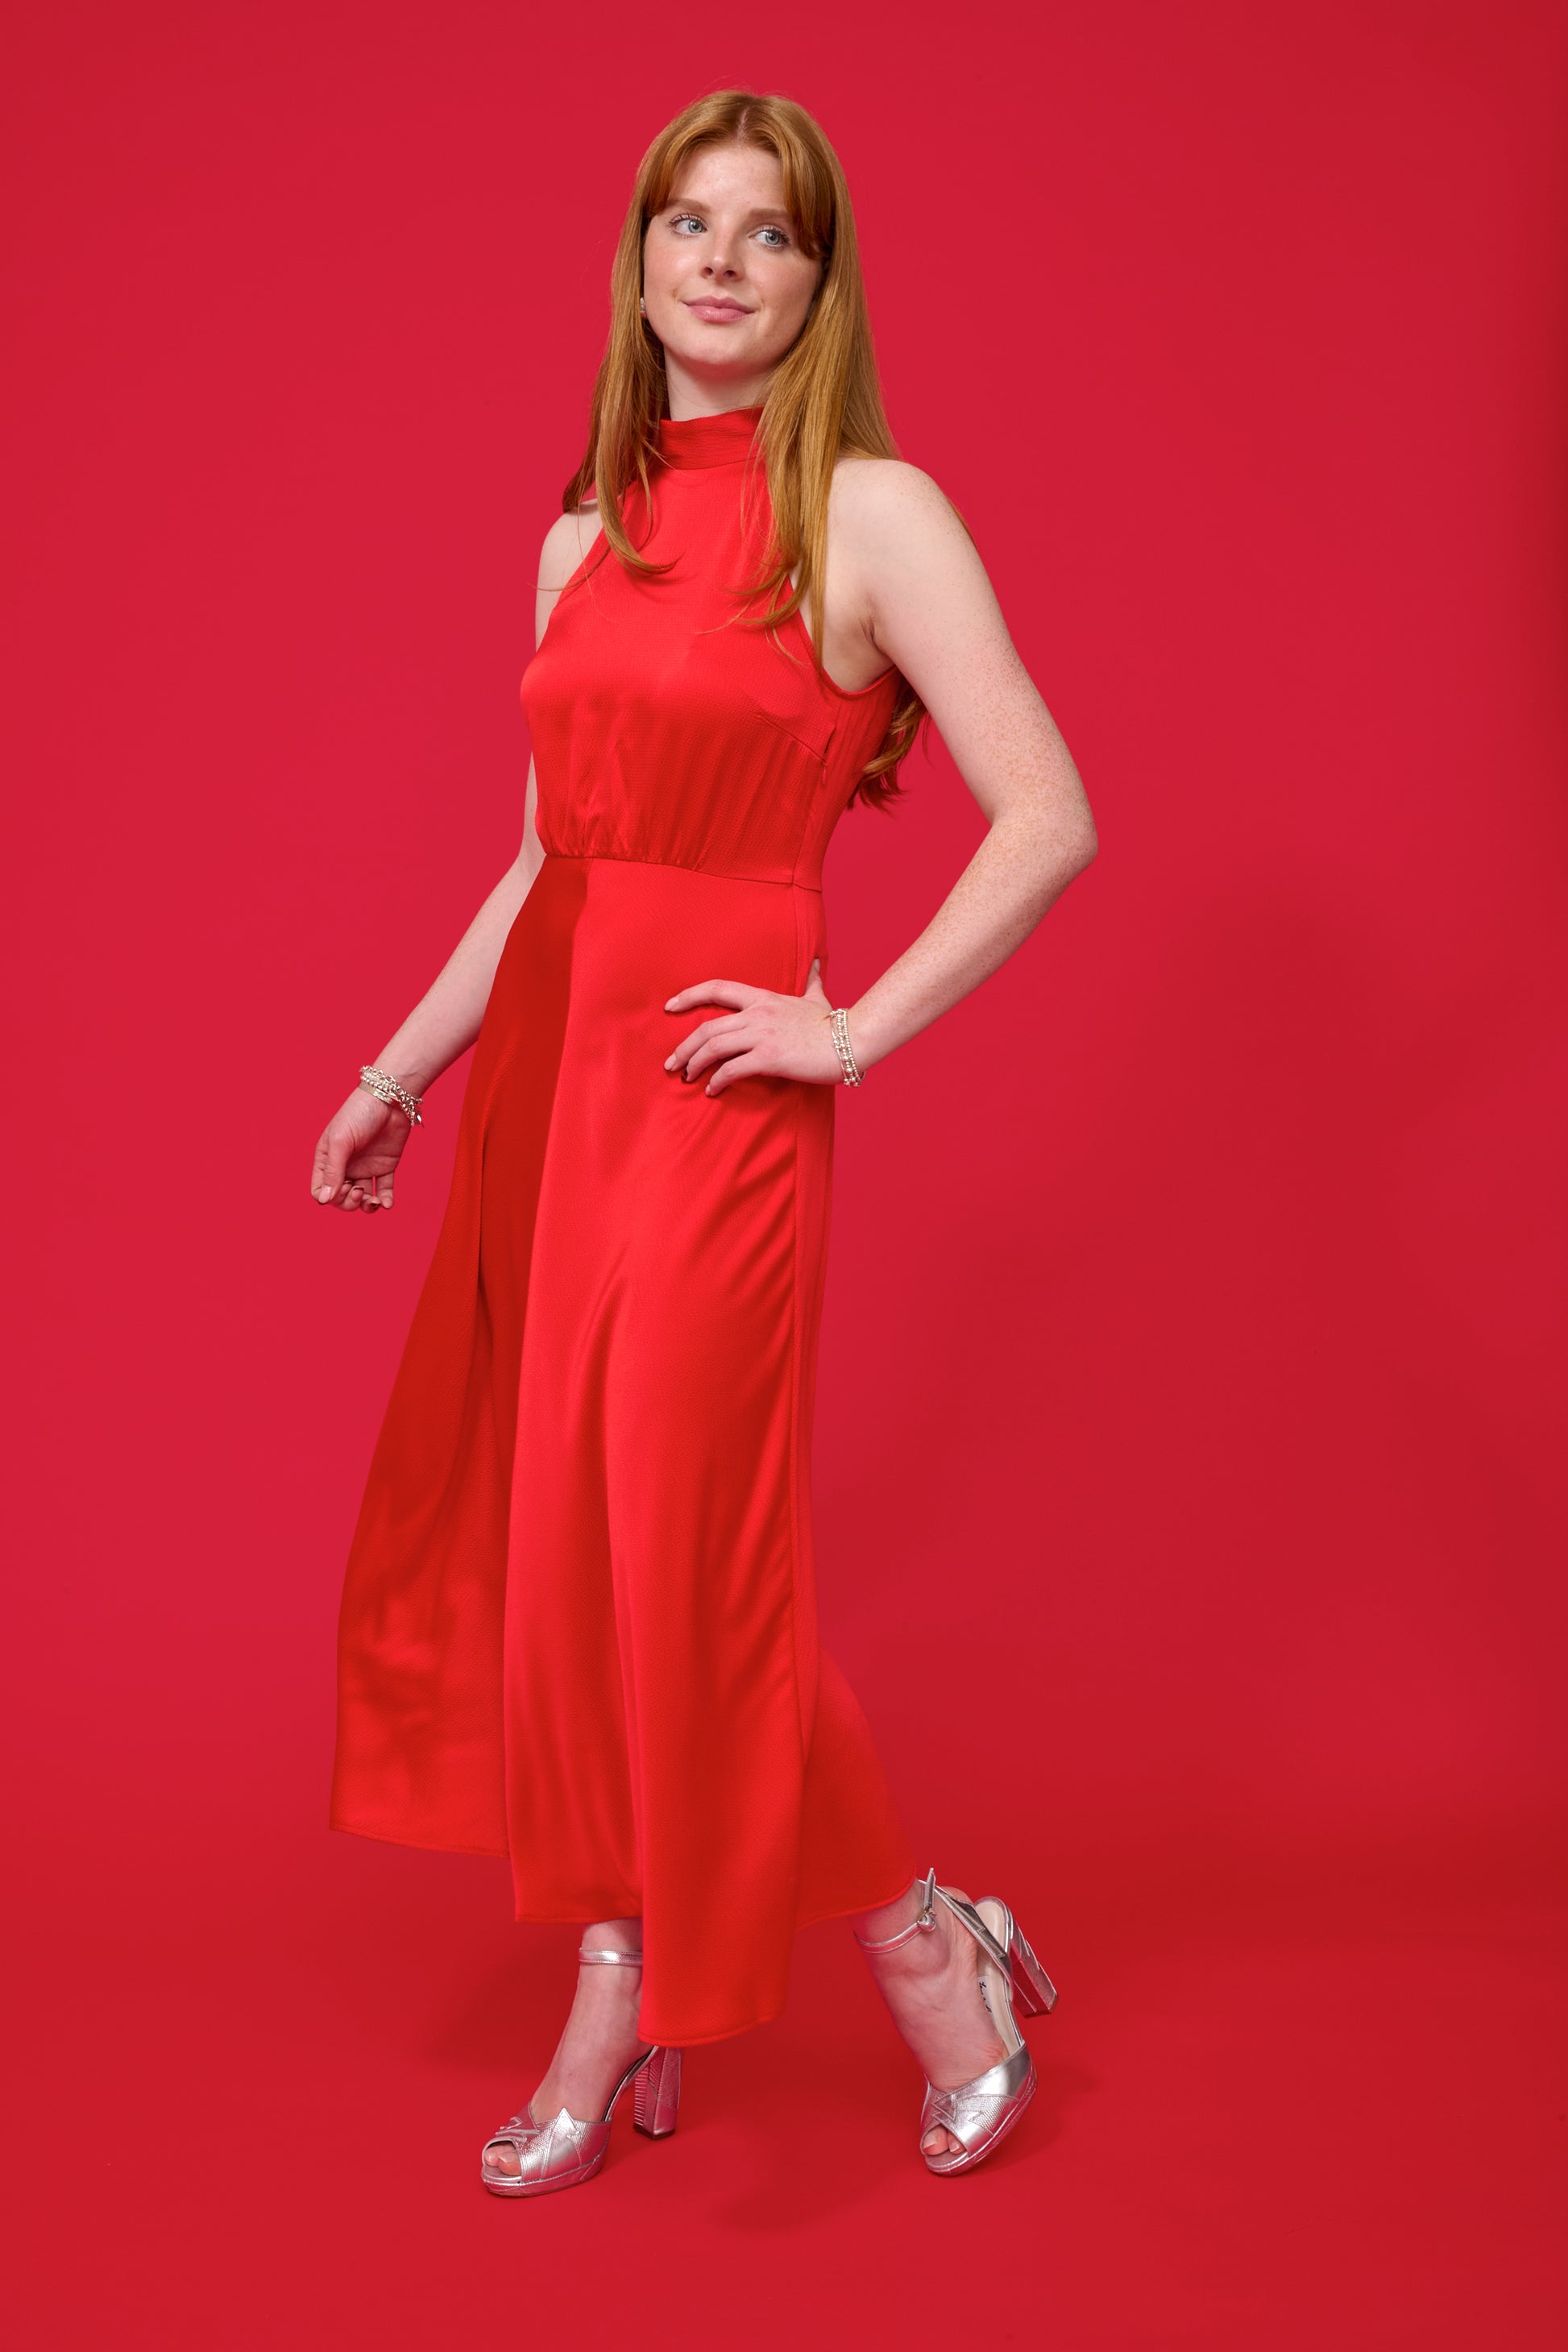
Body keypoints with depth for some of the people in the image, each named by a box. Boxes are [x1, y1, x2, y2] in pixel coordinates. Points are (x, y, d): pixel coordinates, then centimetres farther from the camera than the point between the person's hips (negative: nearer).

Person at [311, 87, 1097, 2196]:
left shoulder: (870, 513, -6)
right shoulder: (587, 537, 12)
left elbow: (1049, 822, -12)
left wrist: (855, 1029, -11)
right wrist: (405, 1070, 20)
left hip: (713, 1084, -7)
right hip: (545, 1054, 7)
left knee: (686, 1552, -2)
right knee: (538, 1528, 10)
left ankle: (936, 1964, 20)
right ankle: (618, 2007, 25)